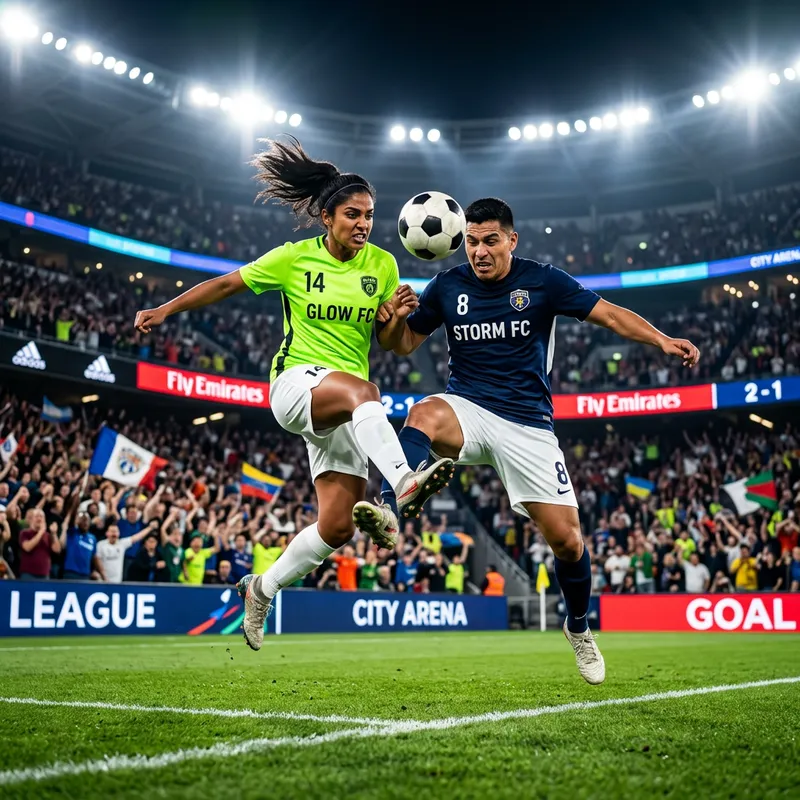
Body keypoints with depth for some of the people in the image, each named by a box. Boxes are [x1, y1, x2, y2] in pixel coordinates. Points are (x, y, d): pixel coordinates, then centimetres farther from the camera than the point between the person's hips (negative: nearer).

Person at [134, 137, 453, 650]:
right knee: (363, 391, -39)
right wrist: (165, 310, 6)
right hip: (296, 382, -3)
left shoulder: (382, 264, 7)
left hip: (345, 411, 4)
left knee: (337, 528, -4)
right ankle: (404, 485, -59)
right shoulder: (295, 258, 0)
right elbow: (226, 285, 9)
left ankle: (262, 589, 19)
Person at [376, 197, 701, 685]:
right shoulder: (447, 287, 2)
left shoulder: (543, 282, -3)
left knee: (567, 538, -3)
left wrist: (662, 340, -20)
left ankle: (579, 628, 23)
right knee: (425, 415, -37)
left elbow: (609, 314, -3)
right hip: (467, 409, 1)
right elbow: (404, 344, 11)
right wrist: (393, 319, -12)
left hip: (528, 424, -1)